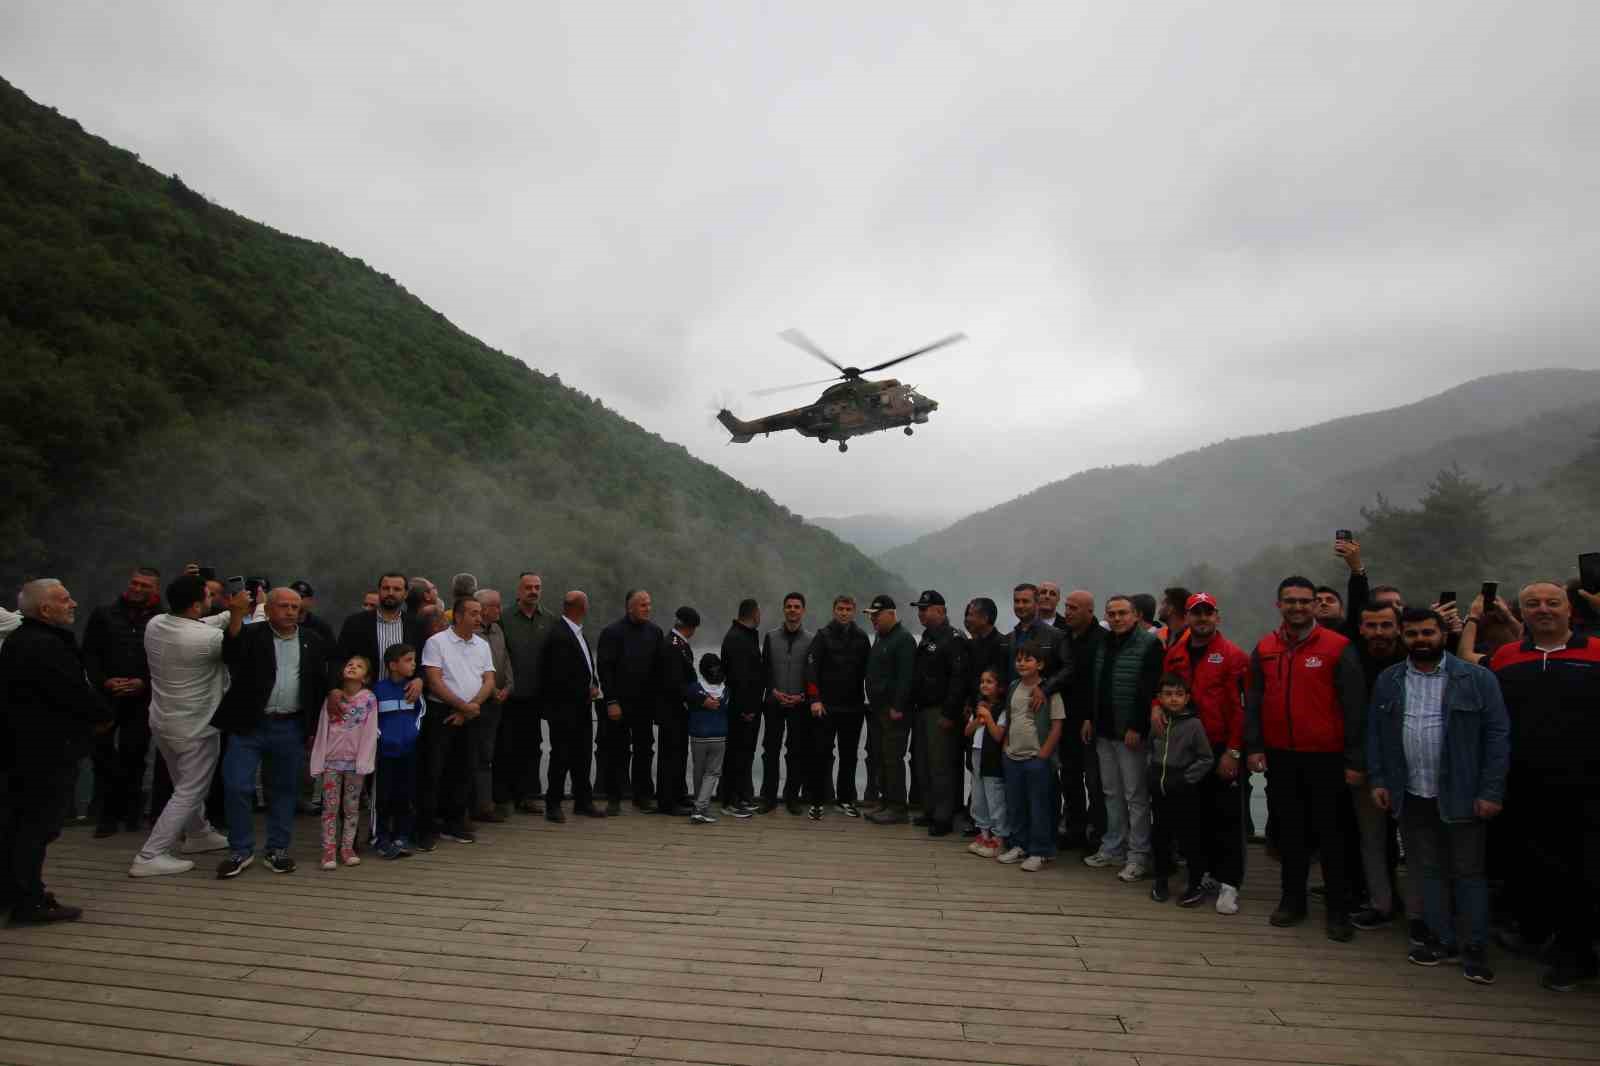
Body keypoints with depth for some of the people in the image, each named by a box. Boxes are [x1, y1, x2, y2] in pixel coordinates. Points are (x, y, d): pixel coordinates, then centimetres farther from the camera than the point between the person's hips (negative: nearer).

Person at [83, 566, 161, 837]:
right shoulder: (103, 614, 8)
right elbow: (89, 653, 6)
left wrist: (144, 683, -13)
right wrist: (104, 681, -7)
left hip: (142, 700, -2)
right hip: (105, 696, 2)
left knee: (133, 754, 2)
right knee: (103, 752, -1)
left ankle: (129, 811, 17)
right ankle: (108, 813, 11)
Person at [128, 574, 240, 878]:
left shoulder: (155, 624, -7)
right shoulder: (205, 638, -29)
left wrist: (233, 613, 0)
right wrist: (238, 613, -15)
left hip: (163, 721, 8)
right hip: (195, 727, -8)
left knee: (188, 785, 23)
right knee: (189, 793, 3)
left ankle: (198, 835, 39)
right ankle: (149, 857, 4)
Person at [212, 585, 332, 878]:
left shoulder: (313, 641, 6)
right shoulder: (250, 635, -1)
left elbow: (322, 681, 9)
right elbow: (229, 657, -22)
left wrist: (316, 724, 5)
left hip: (291, 728, 2)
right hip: (249, 725, -2)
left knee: (284, 790, 10)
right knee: (236, 786, -3)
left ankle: (277, 850, 21)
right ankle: (241, 851, 14)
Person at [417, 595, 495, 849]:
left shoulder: (482, 645, 11)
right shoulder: (436, 642, -6)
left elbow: (489, 682, 5)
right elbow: (434, 682, -12)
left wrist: (469, 708, -8)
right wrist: (464, 705, -13)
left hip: (470, 716, 5)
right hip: (440, 714, -5)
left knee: (462, 771, 11)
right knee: (432, 771, -3)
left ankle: (454, 824, 23)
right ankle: (426, 830, 6)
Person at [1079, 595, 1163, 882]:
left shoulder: (1150, 644, -9)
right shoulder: (1102, 643, 13)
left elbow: (1150, 689, -16)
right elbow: (1091, 684, 19)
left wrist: (1137, 727, -19)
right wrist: (1087, 717, 12)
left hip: (1131, 732, -7)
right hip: (1103, 730, 7)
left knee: (1136, 795, 0)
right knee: (1111, 793, 14)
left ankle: (1138, 857, 9)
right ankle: (1113, 849, 24)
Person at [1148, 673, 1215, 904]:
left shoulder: (1194, 724, -10)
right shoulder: (1157, 722, 3)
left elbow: (1207, 759, -7)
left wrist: (1187, 778, -11)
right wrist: (1154, 772, 3)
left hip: (1184, 792, -4)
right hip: (1159, 790, 4)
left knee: (1189, 839, 4)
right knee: (1159, 837, 12)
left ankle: (1196, 884, 19)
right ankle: (1161, 881, 27)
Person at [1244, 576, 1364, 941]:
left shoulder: (1337, 648, -6)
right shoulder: (1264, 649, 5)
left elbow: (1354, 706, -7)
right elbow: (1253, 702, 8)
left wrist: (1354, 759, -9)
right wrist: (1254, 747, 1)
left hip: (1325, 758, -3)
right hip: (1279, 758, 3)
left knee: (1330, 832, 6)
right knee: (1289, 830, 13)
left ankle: (1337, 908, 19)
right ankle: (1292, 899, 25)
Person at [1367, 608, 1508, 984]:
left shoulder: (1477, 678, -5)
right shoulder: (1387, 681, 4)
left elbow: (1497, 736, -6)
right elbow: (1374, 733, 7)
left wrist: (1491, 792, -11)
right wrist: (1377, 780, 1)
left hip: (1461, 795, -3)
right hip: (1411, 796, 3)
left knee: (1468, 872, 5)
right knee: (1428, 871, 12)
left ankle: (1476, 949, 16)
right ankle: (1441, 940, 23)